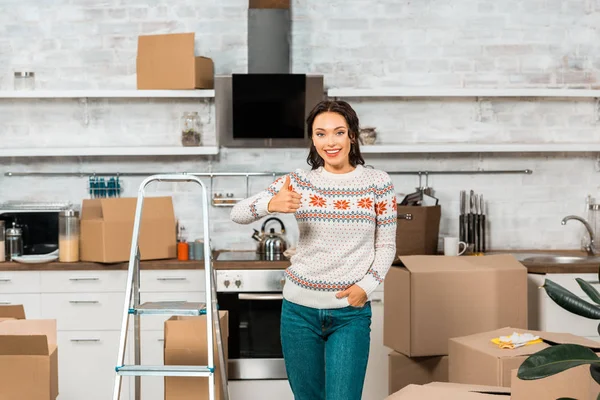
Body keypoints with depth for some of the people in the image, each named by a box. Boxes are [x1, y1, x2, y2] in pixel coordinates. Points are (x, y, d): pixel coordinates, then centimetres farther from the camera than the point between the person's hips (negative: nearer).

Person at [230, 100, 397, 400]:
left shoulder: (378, 183, -2)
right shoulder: (299, 181, -1)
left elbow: (386, 245, 3)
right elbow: (237, 214, -8)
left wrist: (366, 286, -13)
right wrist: (271, 204, -28)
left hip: (350, 312, -2)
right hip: (300, 308, 2)